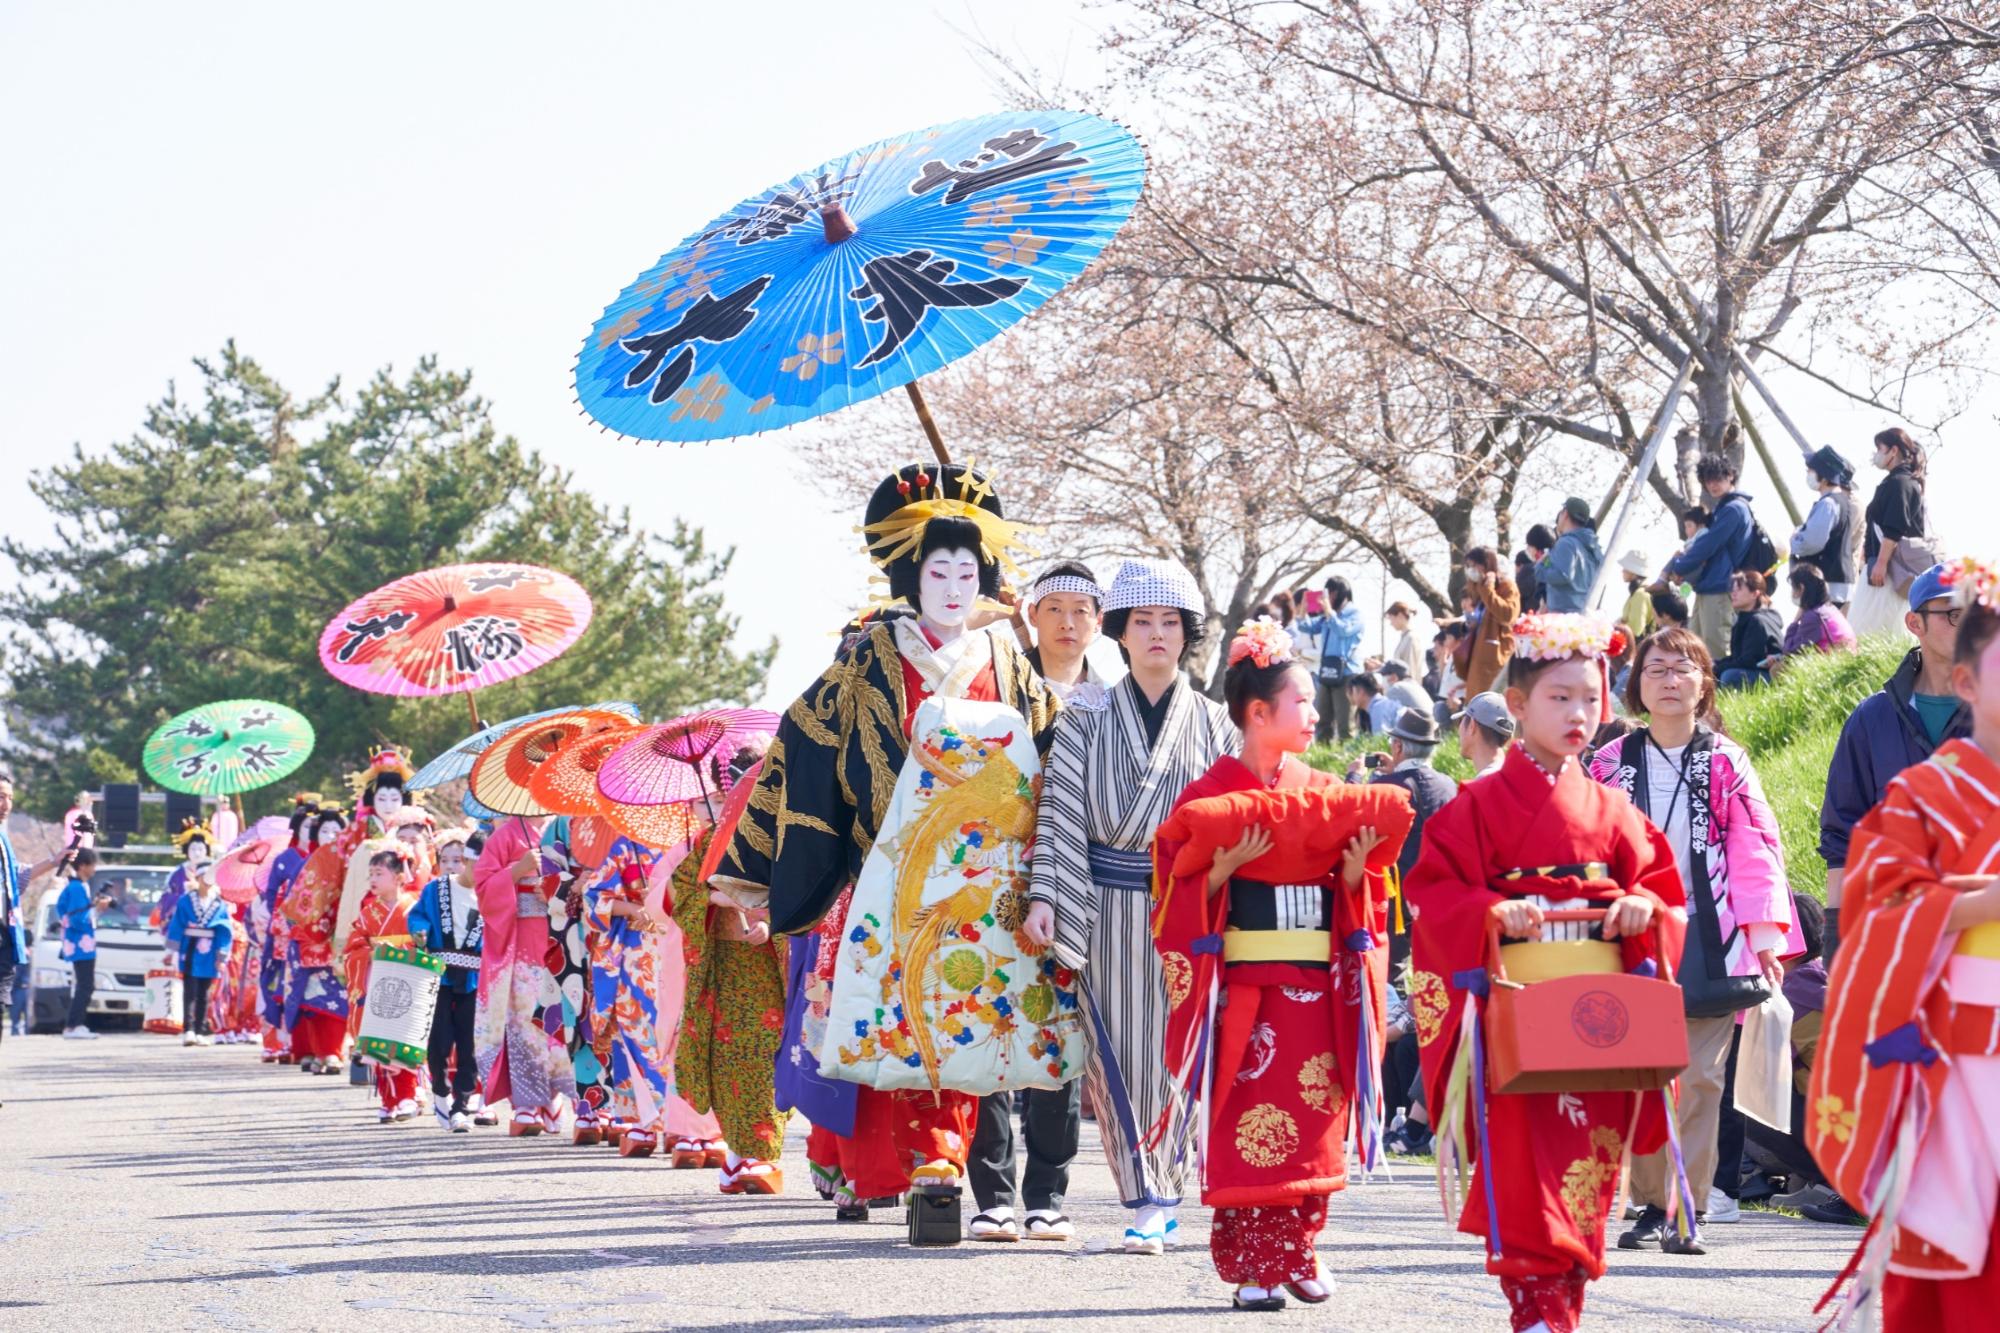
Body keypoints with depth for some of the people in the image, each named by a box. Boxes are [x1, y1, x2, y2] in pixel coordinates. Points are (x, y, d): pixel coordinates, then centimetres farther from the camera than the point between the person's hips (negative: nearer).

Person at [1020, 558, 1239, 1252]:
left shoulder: (1215, 725, 9)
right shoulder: (1086, 721, 8)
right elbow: (1061, 813, 2)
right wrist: (1044, 897, -9)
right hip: (1107, 910, 0)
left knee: (1173, 1050, -5)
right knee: (1114, 1055, -2)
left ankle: (1161, 1194, 3)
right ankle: (1146, 1199, 6)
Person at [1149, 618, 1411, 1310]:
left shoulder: (1325, 795, 13)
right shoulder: (1211, 795, -2)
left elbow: (1352, 893, 18)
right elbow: (1180, 889, -5)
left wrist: (1358, 869, -3)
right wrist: (1226, 868, -20)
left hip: (1317, 984, 5)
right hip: (1245, 984, -5)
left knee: (1313, 1121, 4)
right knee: (1247, 1122, -5)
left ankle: (1297, 1254, 15)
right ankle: (1251, 1265, 0)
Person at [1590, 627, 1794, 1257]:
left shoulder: (1725, 763, 6)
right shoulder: (1611, 764, 10)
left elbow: (1756, 848, 1)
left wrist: (1764, 932, -7)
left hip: (1707, 939, -2)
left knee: (1698, 1078, -6)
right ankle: (1649, 1205, 8)